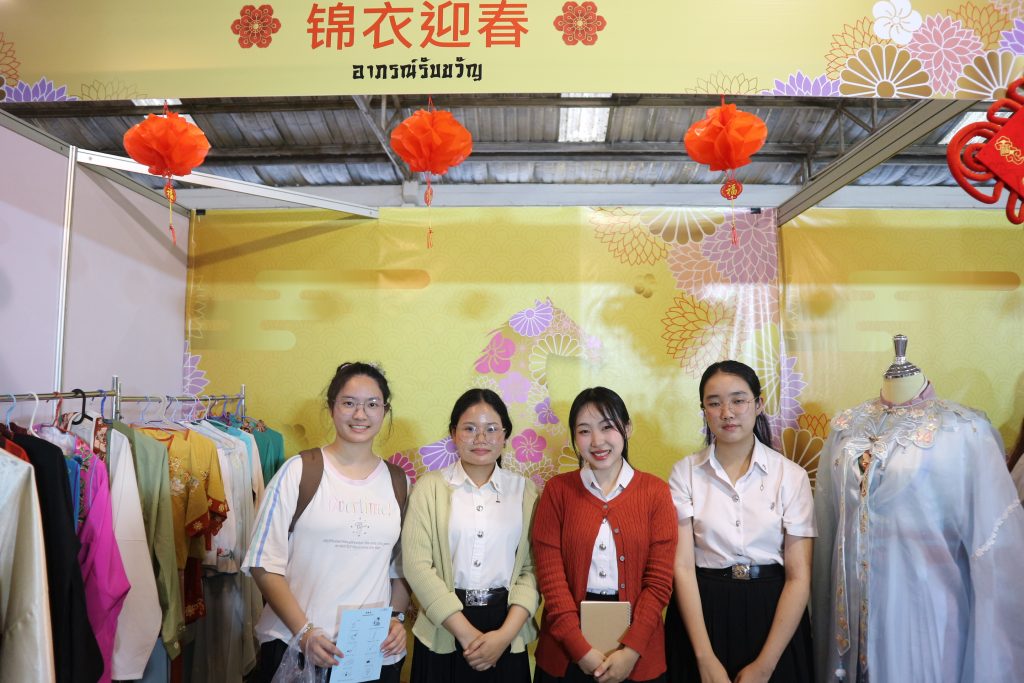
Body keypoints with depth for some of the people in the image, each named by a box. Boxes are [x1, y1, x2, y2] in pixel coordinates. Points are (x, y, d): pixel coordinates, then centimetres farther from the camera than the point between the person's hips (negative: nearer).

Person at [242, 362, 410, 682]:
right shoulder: (299, 472, -6)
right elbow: (265, 564, -7)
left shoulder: (398, 483, 5)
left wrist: (397, 618, -2)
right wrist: (304, 632, -13)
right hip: (294, 648, -3)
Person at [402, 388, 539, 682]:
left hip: (506, 640, 1)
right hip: (443, 635, -1)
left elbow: (533, 567, -2)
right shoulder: (430, 486, -3)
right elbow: (417, 564, -9)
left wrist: (505, 633, -13)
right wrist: (466, 633, -13)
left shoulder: (525, 490, 2)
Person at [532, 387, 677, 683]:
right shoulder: (558, 490, -2)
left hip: (637, 655, 0)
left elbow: (660, 579, -5)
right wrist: (582, 649, -14)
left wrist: (631, 651, -13)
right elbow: (550, 574, -7)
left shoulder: (655, 491, -2)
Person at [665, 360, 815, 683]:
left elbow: (799, 577, -7)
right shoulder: (684, 472, -4)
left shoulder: (791, 475, -4)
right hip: (701, 612, 0)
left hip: (772, 614, 0)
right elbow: (683, 566, -9)